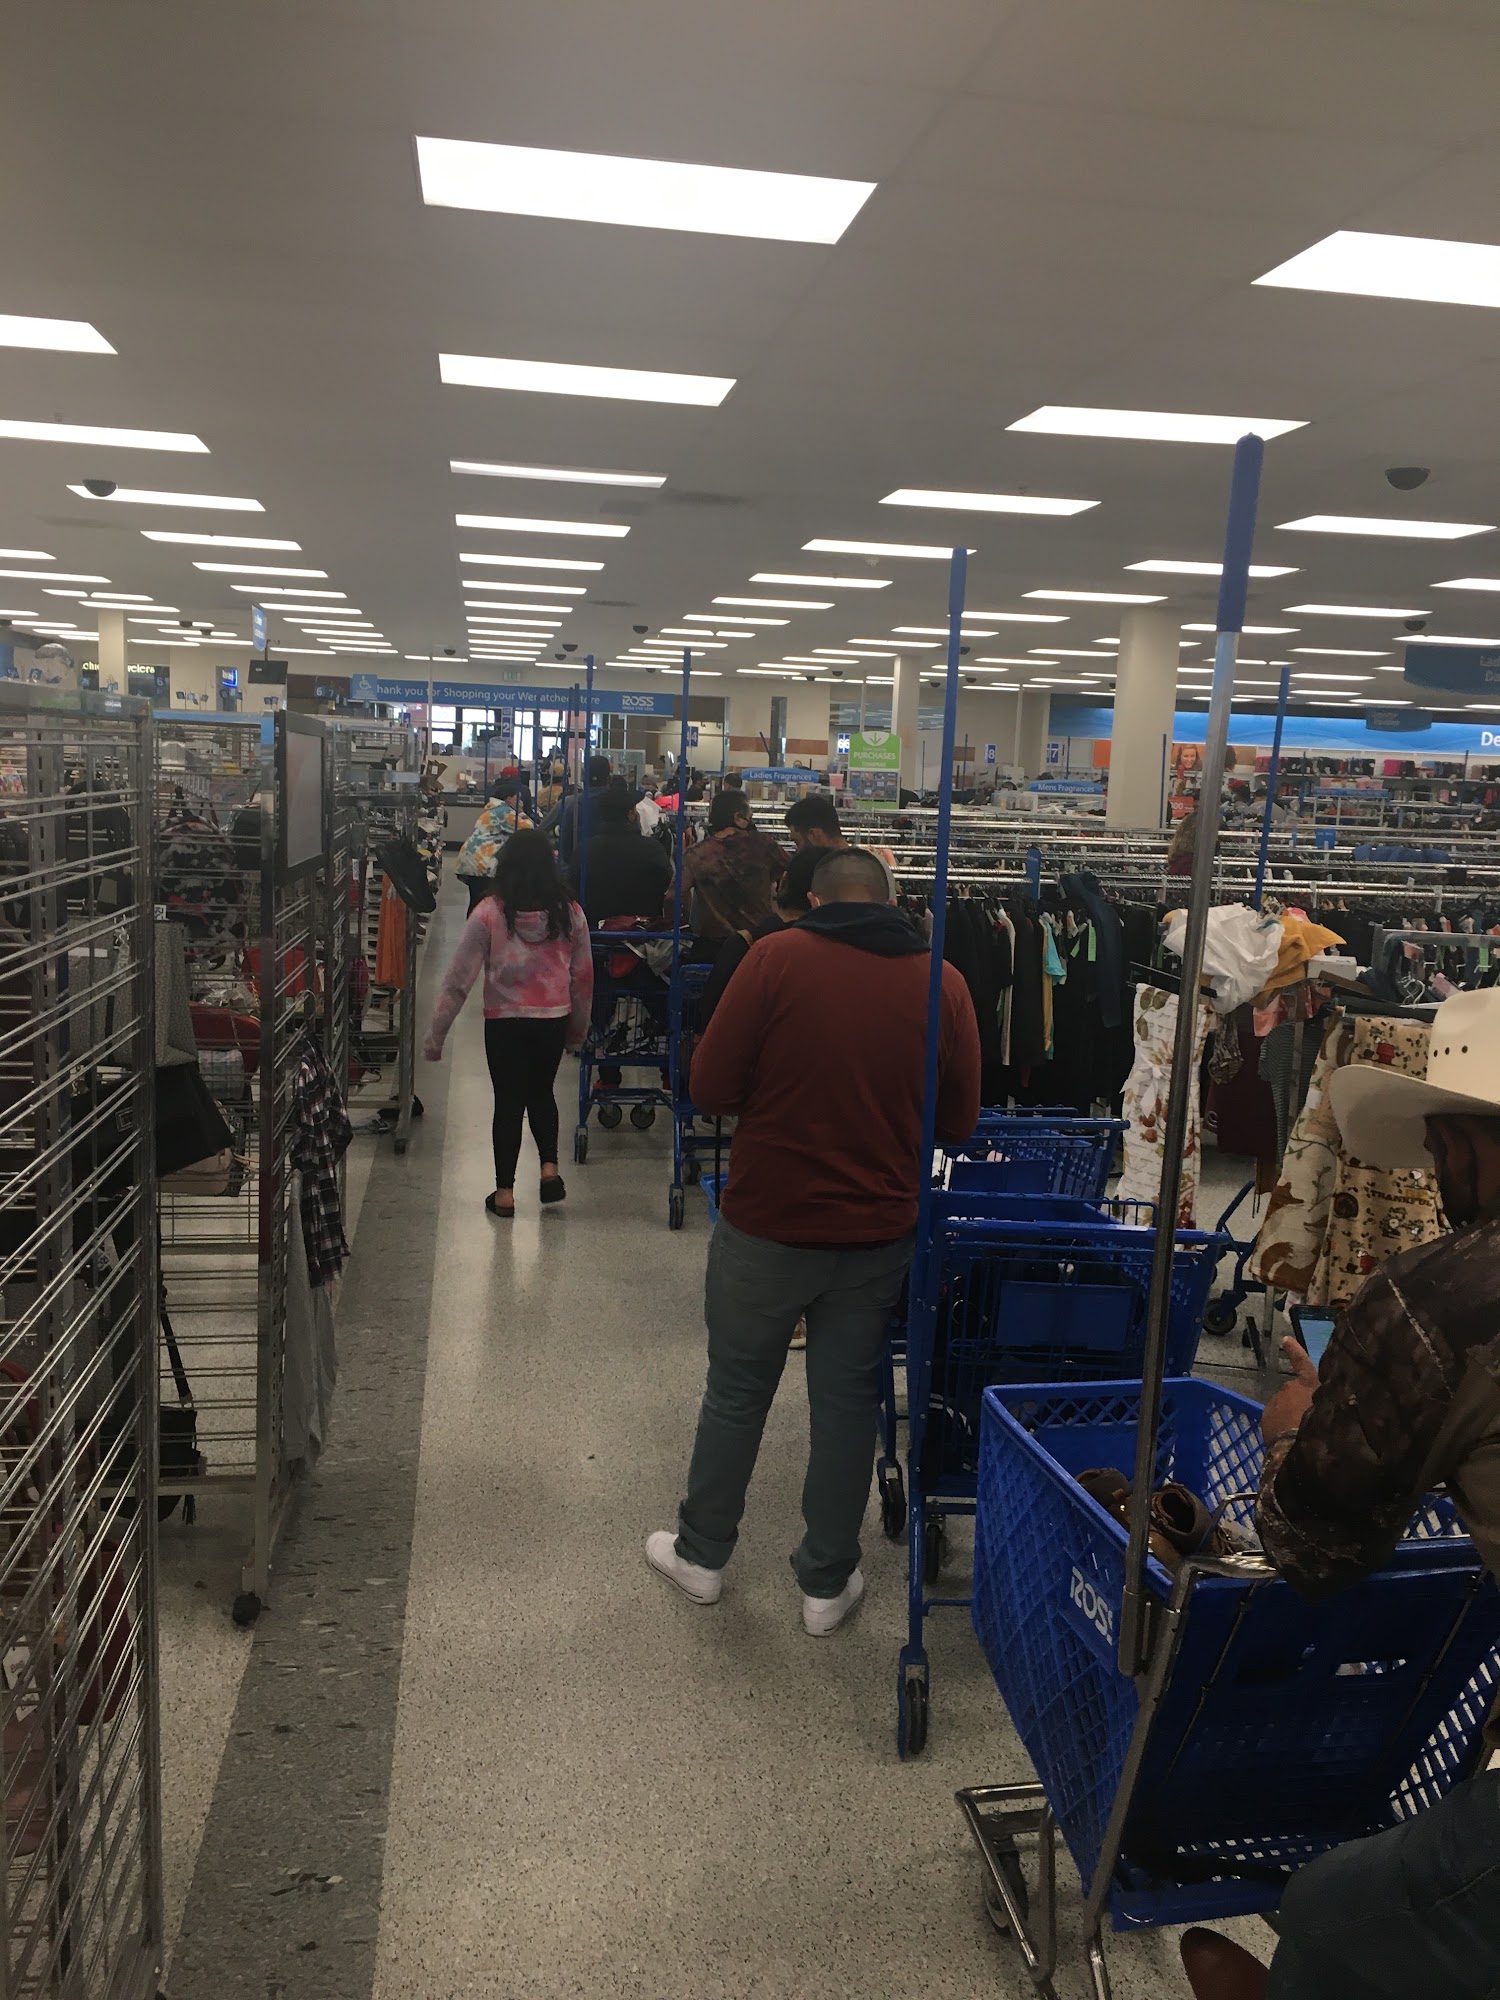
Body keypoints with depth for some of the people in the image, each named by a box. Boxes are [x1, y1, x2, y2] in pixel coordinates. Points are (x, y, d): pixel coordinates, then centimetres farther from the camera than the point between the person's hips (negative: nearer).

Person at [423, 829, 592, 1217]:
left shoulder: (489, 913, -12)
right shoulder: (569, 912, -4)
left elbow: (458, 979, -9)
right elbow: (584, 977, 4)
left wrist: (436, 1035, -1)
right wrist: (578, 1029, 17)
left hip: (505, 1023, -2)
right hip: (554, 1021, 2)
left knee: (508, 1101, 10)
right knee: (542, 1092, 24)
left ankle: (505, 1191, 16)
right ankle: (549, 1167, 12)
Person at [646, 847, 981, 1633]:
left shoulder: (778, 956, -12)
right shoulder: (942, 982, -4)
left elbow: (709, 1088, -11)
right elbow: (959, 1123, 3)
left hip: (766, 1223, -2)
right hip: (877, 1235, 2)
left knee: (736, 1393, 16)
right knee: (847, 1403, 15)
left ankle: (701, 1554, 34)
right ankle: (828, 1583, 29)